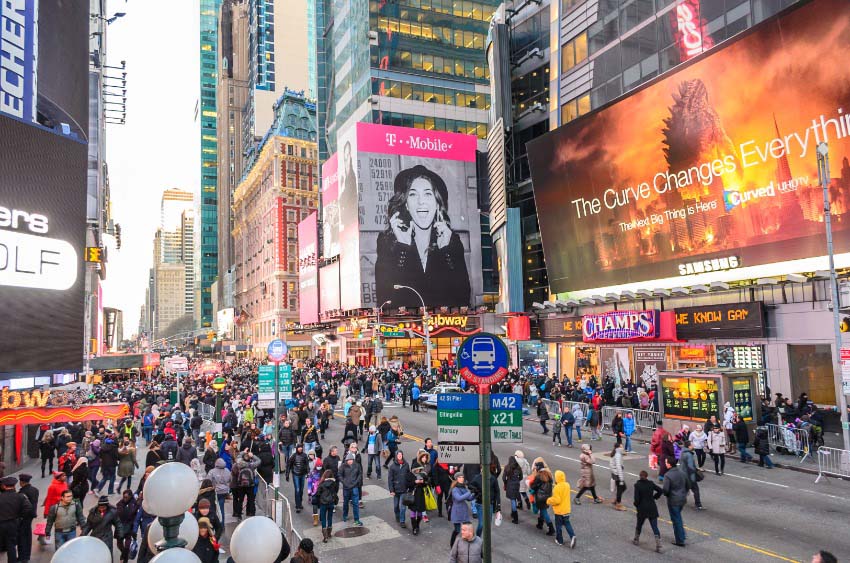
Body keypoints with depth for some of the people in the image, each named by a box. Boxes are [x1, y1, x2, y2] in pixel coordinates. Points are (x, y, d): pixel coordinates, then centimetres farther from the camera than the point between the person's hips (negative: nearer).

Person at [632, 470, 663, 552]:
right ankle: (658, 546, -3)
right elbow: (660, 490, 1)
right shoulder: (651, 483, 0)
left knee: (639, 525, 20)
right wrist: (655, 497, 12)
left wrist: (636, 505, 4)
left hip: (642, 509, -2)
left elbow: (637, 498, -15)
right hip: (652, 508, 2)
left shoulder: (637, 485, -10)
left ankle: (636, 540, 35)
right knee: (655, 527, 2)